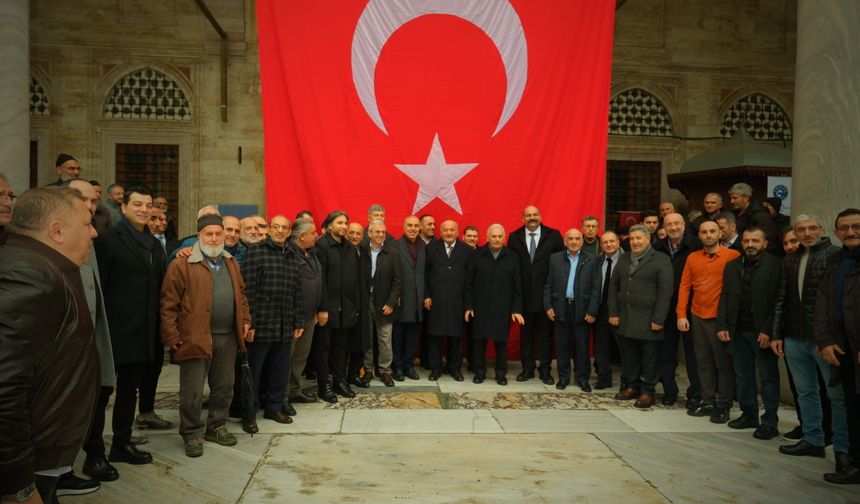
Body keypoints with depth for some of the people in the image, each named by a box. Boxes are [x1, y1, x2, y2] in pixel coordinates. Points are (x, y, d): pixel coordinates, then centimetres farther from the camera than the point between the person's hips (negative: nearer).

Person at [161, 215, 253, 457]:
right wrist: (172, 336, -11)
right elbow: (169, 303, -8)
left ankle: (216, 426, 31)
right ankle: (191, 433, 19)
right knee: (192, 391, 3)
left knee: (224, 386, 15)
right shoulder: (182, 265, -7)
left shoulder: (231, 263, 13)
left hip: (228, 337, 6)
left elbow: (241, 294, 20)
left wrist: (245, 321, 11)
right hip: (195, 337, -6)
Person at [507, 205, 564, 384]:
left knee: (545, 334, 7)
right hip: (524, 295, 1)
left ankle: (545, 370, 19)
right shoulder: (515, 237, 3)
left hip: (546, 294, -1)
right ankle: (527, 368, 22)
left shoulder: (553, 235, -2)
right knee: (525, 334, 10)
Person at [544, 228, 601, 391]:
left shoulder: (592, 260, 1)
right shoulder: (555, 258, 5)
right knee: (562, 345, 8)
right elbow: (548, 284, 5)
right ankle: (563, 377, 20)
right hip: (560, 308, 1)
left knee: (582, 346, 6)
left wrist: (592, 311, -7)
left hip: (581, 309, -1)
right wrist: (548, 306, -3)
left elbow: (596, 288, -2)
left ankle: (582, 378, 19)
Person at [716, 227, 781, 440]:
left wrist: (769, 331, -16)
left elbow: (777, 301, -10)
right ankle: (749, 414, 24)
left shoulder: (775, 265, -5)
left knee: (768, 377, 2)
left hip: (763, 332, -5)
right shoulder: (732, 266, 12)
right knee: (743, 375, 12)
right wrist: (722, 326, 1)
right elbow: (725, 297, 11)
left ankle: (769, 422, 9)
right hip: (738, 330, 5)